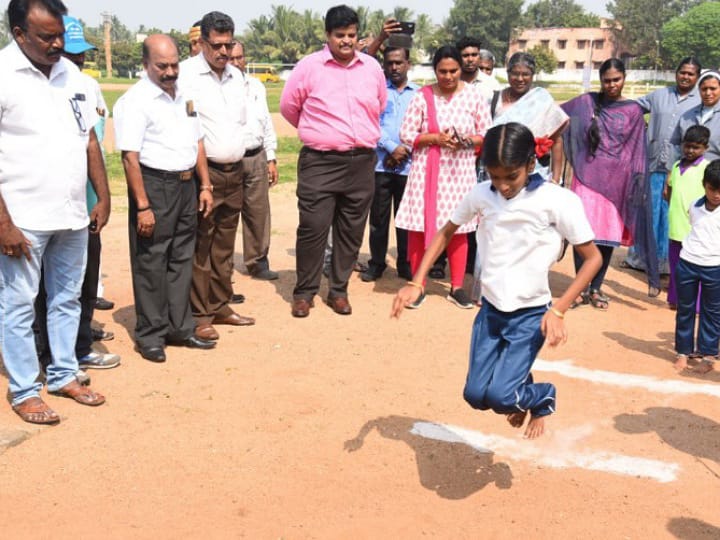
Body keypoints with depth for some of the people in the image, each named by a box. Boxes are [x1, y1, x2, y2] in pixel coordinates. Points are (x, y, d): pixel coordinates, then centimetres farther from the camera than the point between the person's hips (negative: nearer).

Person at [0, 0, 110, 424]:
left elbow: (89, 138, 14)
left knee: (67, 300, 16)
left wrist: (104, 197, 11)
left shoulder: (71, 73, 7)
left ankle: (64, 375, 31)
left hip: (74, 215, 6)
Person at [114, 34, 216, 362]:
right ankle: (150, 335, 13)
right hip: (154, 186, -7)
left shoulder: (183, 96, 12)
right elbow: (130, 157, -17)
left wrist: (205, 186, 11)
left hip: (186, 185, 7)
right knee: (151, 263, 1)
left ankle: (180, 328, 25)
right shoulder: (135, 101, -11)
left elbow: (197, 143, 18)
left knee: (182, 260, 13)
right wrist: (143, 206, -21)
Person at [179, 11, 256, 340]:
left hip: (234, 171, 7)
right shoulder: (187, 73, -10)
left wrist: (238, 153, 15)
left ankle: (220, 306, 24)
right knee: (200, 247, -3)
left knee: (224, 245, 13)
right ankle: (199, 316, 5)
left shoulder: (236, 76, 13)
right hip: (204, 172, -7)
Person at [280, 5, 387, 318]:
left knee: (351, 230, 8)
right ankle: (304, 292, 12)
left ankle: (338, 290, 22)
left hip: (361, 162, 4)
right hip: (320, 162, -3)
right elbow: (288, 105, 7)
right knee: (313, 228, -4)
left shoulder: (372, 67, 8)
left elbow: (380, 106, 23)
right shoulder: (310, 66, -3)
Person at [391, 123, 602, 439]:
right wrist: (417, 283, 0)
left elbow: (592, 258, -11)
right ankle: (520, 382, 34)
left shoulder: (558, 201, -17)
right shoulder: (481, 195, -6)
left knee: (499, 396, -14)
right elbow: (446, 233, 9)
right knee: (476, 395, 2)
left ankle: (542, 398, 19)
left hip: (530, 314, -4)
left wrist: (558, 310, -19)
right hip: (490, 309, 4)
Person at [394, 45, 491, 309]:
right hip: (426, 168, -1)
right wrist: (434, 138, -16)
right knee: (419, 225, 0)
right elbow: (406, 134, -2)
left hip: (460, 170, 1)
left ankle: (457, 287, 19)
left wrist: (466, 141, -15)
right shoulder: (422, 96, -2)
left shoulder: (474, 96, 1)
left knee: (457, 228, 6)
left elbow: (487, 135, 4)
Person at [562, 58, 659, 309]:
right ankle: (580, 287, 10)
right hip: (588, 177, -1)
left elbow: (637, 151, 5)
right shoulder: (585, 103, 4)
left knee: (610, 235, 5)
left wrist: (637, 182, -1)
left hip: (616, 182, 1)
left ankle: (596, 288, 18)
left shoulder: (633, 111, 5)